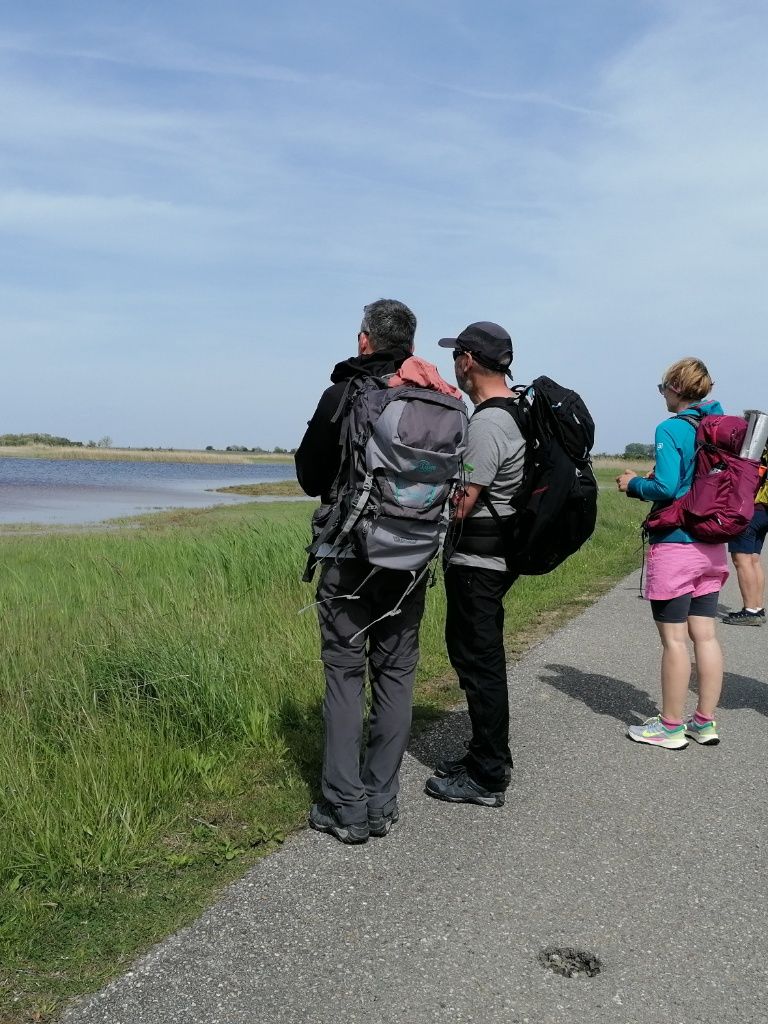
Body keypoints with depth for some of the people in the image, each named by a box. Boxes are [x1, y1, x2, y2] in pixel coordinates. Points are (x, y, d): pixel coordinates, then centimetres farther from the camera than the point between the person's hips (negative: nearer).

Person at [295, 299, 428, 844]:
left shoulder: (340, 395, -9)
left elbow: (309, 476, 0)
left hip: (350, 554, -3)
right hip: (411, 558, 3)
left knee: (345, 675, 4)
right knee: (396, 675, 10)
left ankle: (345, 808, 7)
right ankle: (382, 804, 16)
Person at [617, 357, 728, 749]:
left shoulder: (672, 429, -13)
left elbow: (665, 487, -21)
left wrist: (633, 484, -1)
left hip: (674, 545, -7)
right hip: (711, 547, 7)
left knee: (674, 638, 1)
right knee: (705, 634, 12)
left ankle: (671, 726, 11)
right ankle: (704, 721, 20)